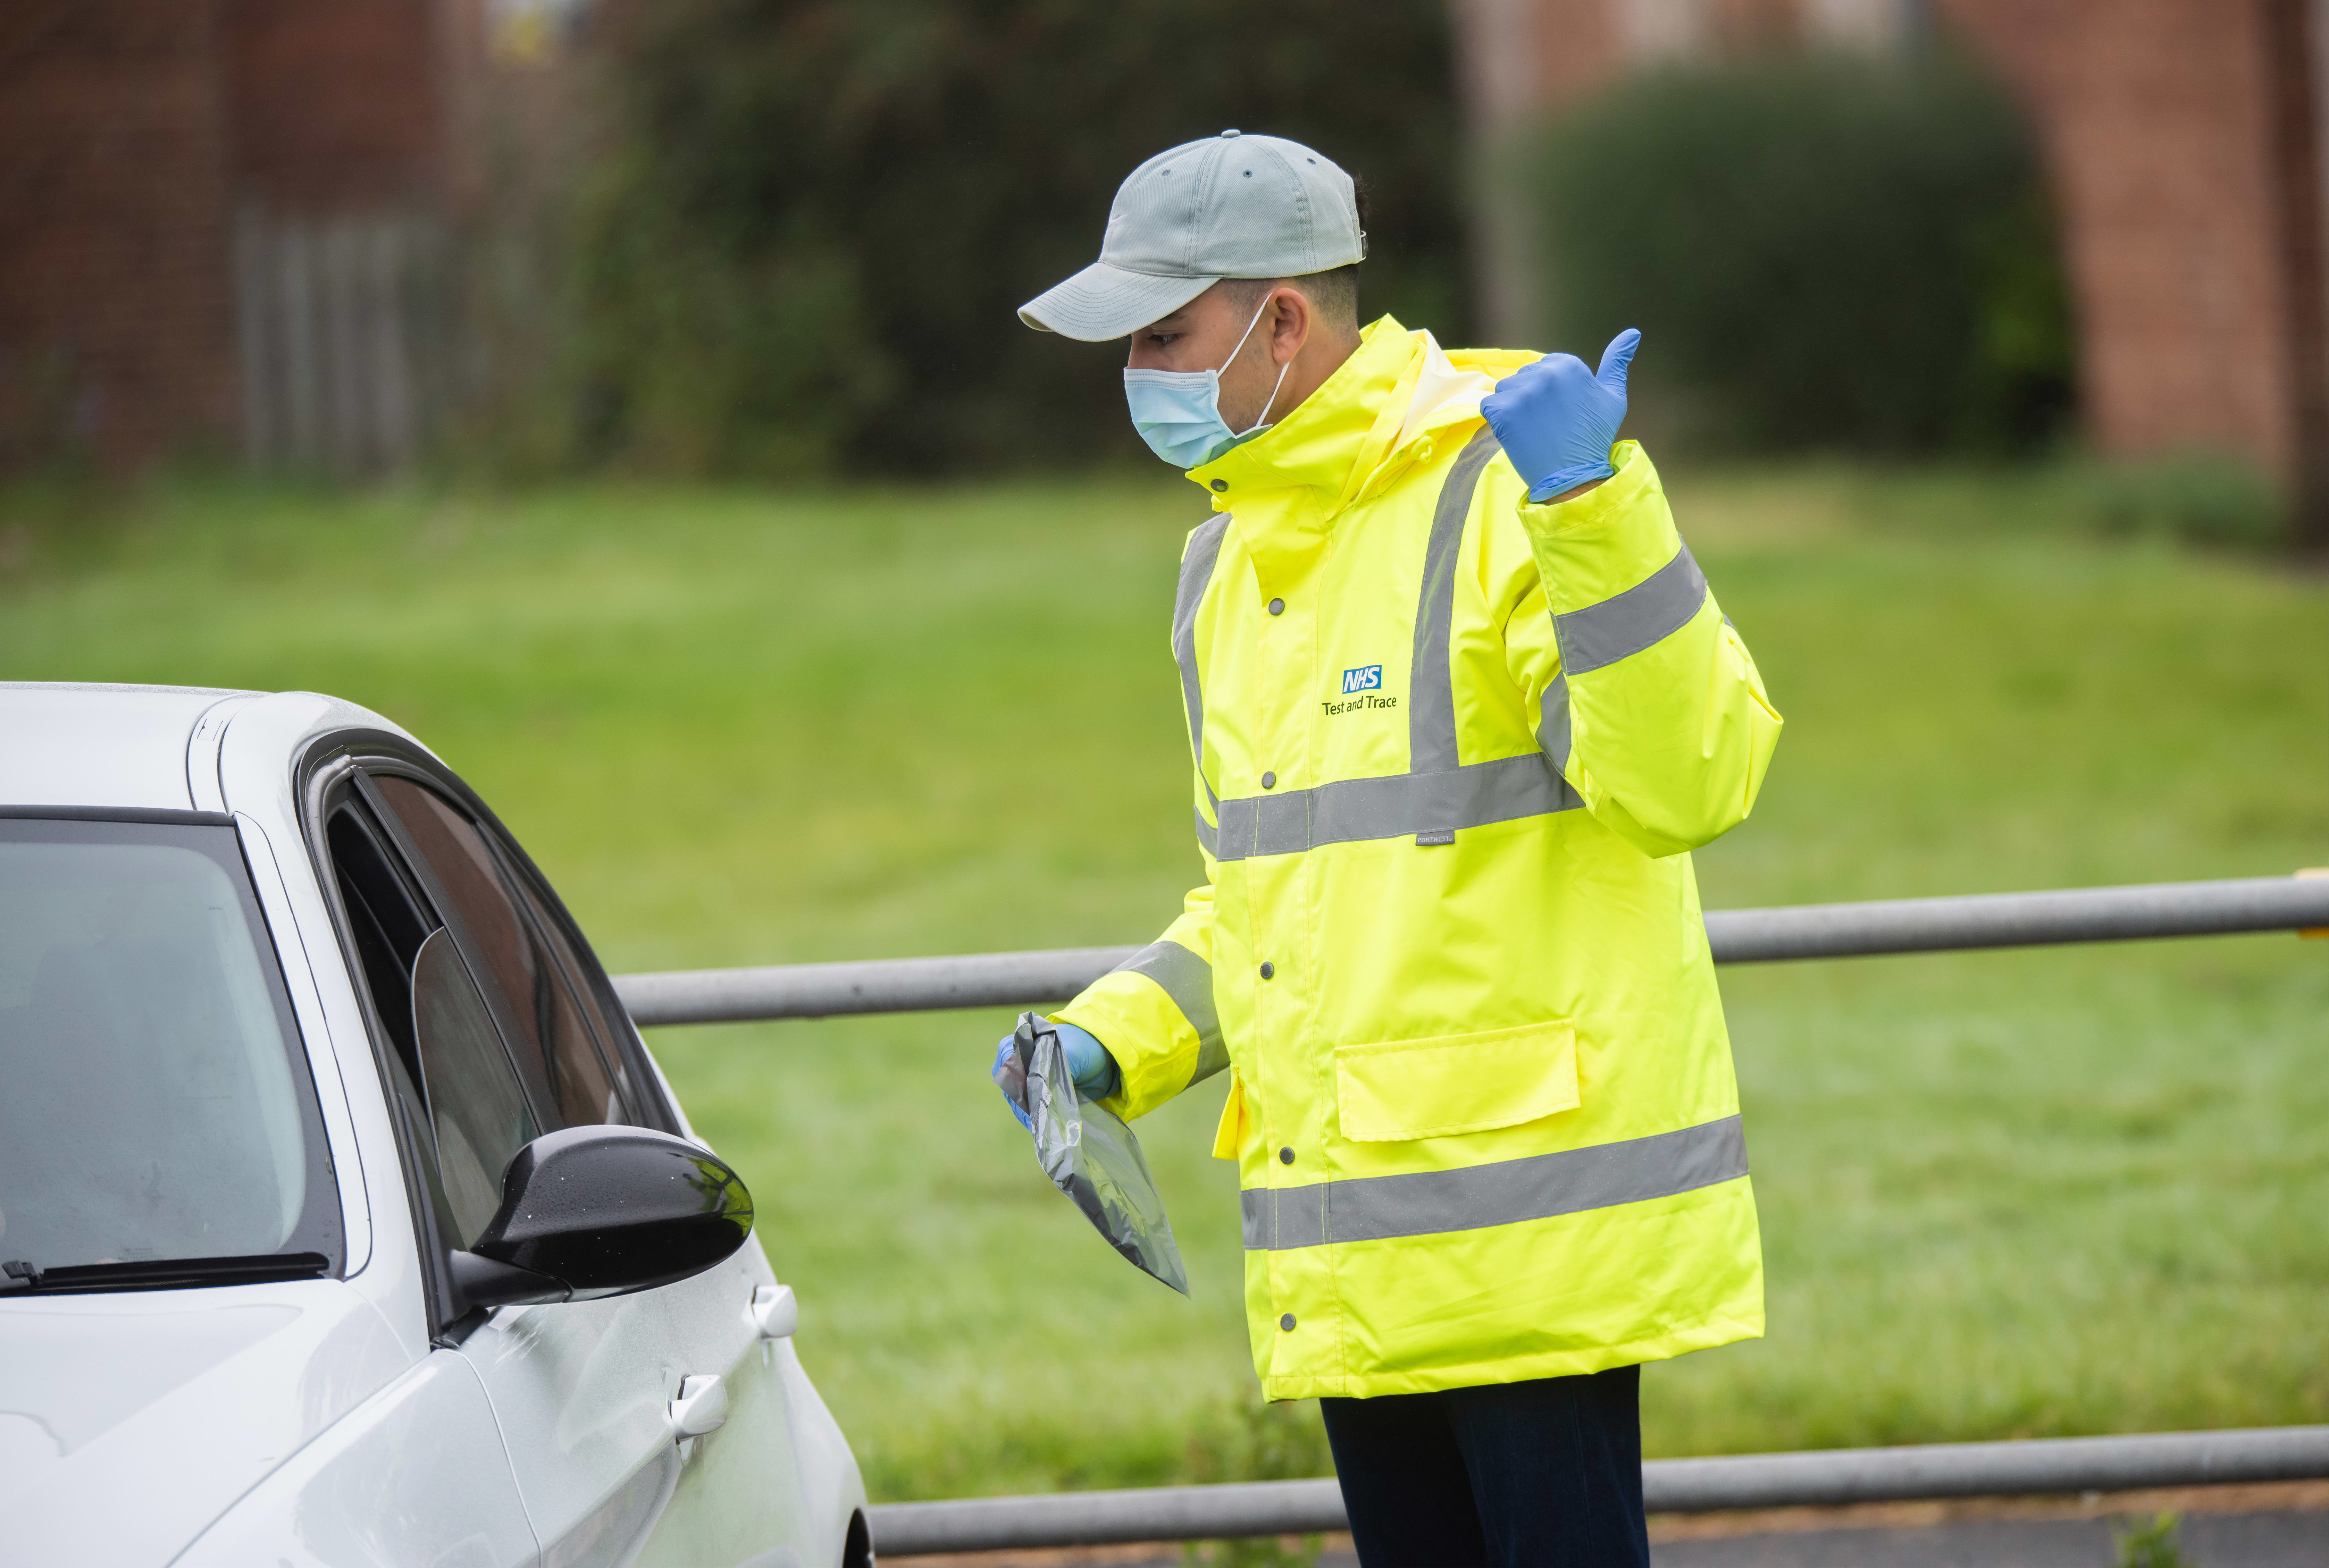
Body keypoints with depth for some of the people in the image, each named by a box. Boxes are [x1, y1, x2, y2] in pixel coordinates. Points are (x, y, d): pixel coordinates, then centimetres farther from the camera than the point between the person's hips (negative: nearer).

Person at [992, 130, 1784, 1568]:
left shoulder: (1507, 493, -10)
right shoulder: (1231, 564, 17)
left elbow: (1690, 783, -20)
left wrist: (1595, 509, -29)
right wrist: (1115, 1044, 11)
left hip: (1533, 1212, -8)